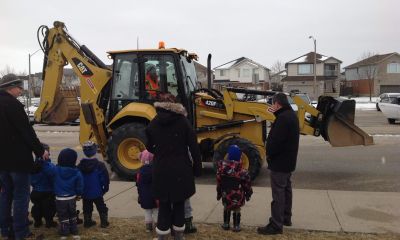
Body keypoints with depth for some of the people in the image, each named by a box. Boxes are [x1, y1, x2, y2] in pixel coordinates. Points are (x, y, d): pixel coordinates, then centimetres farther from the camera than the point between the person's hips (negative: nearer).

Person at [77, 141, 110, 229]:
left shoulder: (80, 166, -6)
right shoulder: (100, 165, -18)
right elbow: (105, 179, -14)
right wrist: (105, 188, 2)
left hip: (85, 194, 3)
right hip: (97, 193, -3)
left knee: (87, 208, 19)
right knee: (101, 208, 13)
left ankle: (87, 222, 26)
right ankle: (104, 222, 16)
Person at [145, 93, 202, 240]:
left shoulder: (153, 124, 0)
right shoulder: (183, 121, -6)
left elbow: (149, 147, 8)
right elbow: (193, 146, -6)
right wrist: (197, 167, 2)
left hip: (161, 170, 1)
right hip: (181, 170, 0)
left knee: (164, 204, 12)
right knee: (179, 203, 15)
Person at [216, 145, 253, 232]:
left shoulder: (222, 167, -10)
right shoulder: (241, 171, -19)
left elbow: (218, 181, -1)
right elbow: (247, 183, -10)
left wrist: (219, 193, 12)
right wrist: (248, 193, 6)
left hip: (226, 194, 3)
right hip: (237, 195, -3)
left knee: (226, 208, 21)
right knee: (237, 210, 12)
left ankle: (226, 224, 30)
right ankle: (236, 226, 19)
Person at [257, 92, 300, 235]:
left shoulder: (283, 118, -24)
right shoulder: (291, 115, 10)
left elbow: (276, 140, -27)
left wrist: (269, 154, -10)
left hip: (279, 161, -11)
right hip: (288, 160, 11)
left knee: (278, 193, -5)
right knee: (286, 189, 19)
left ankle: (276, 225, 1)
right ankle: (286, 218, 31)